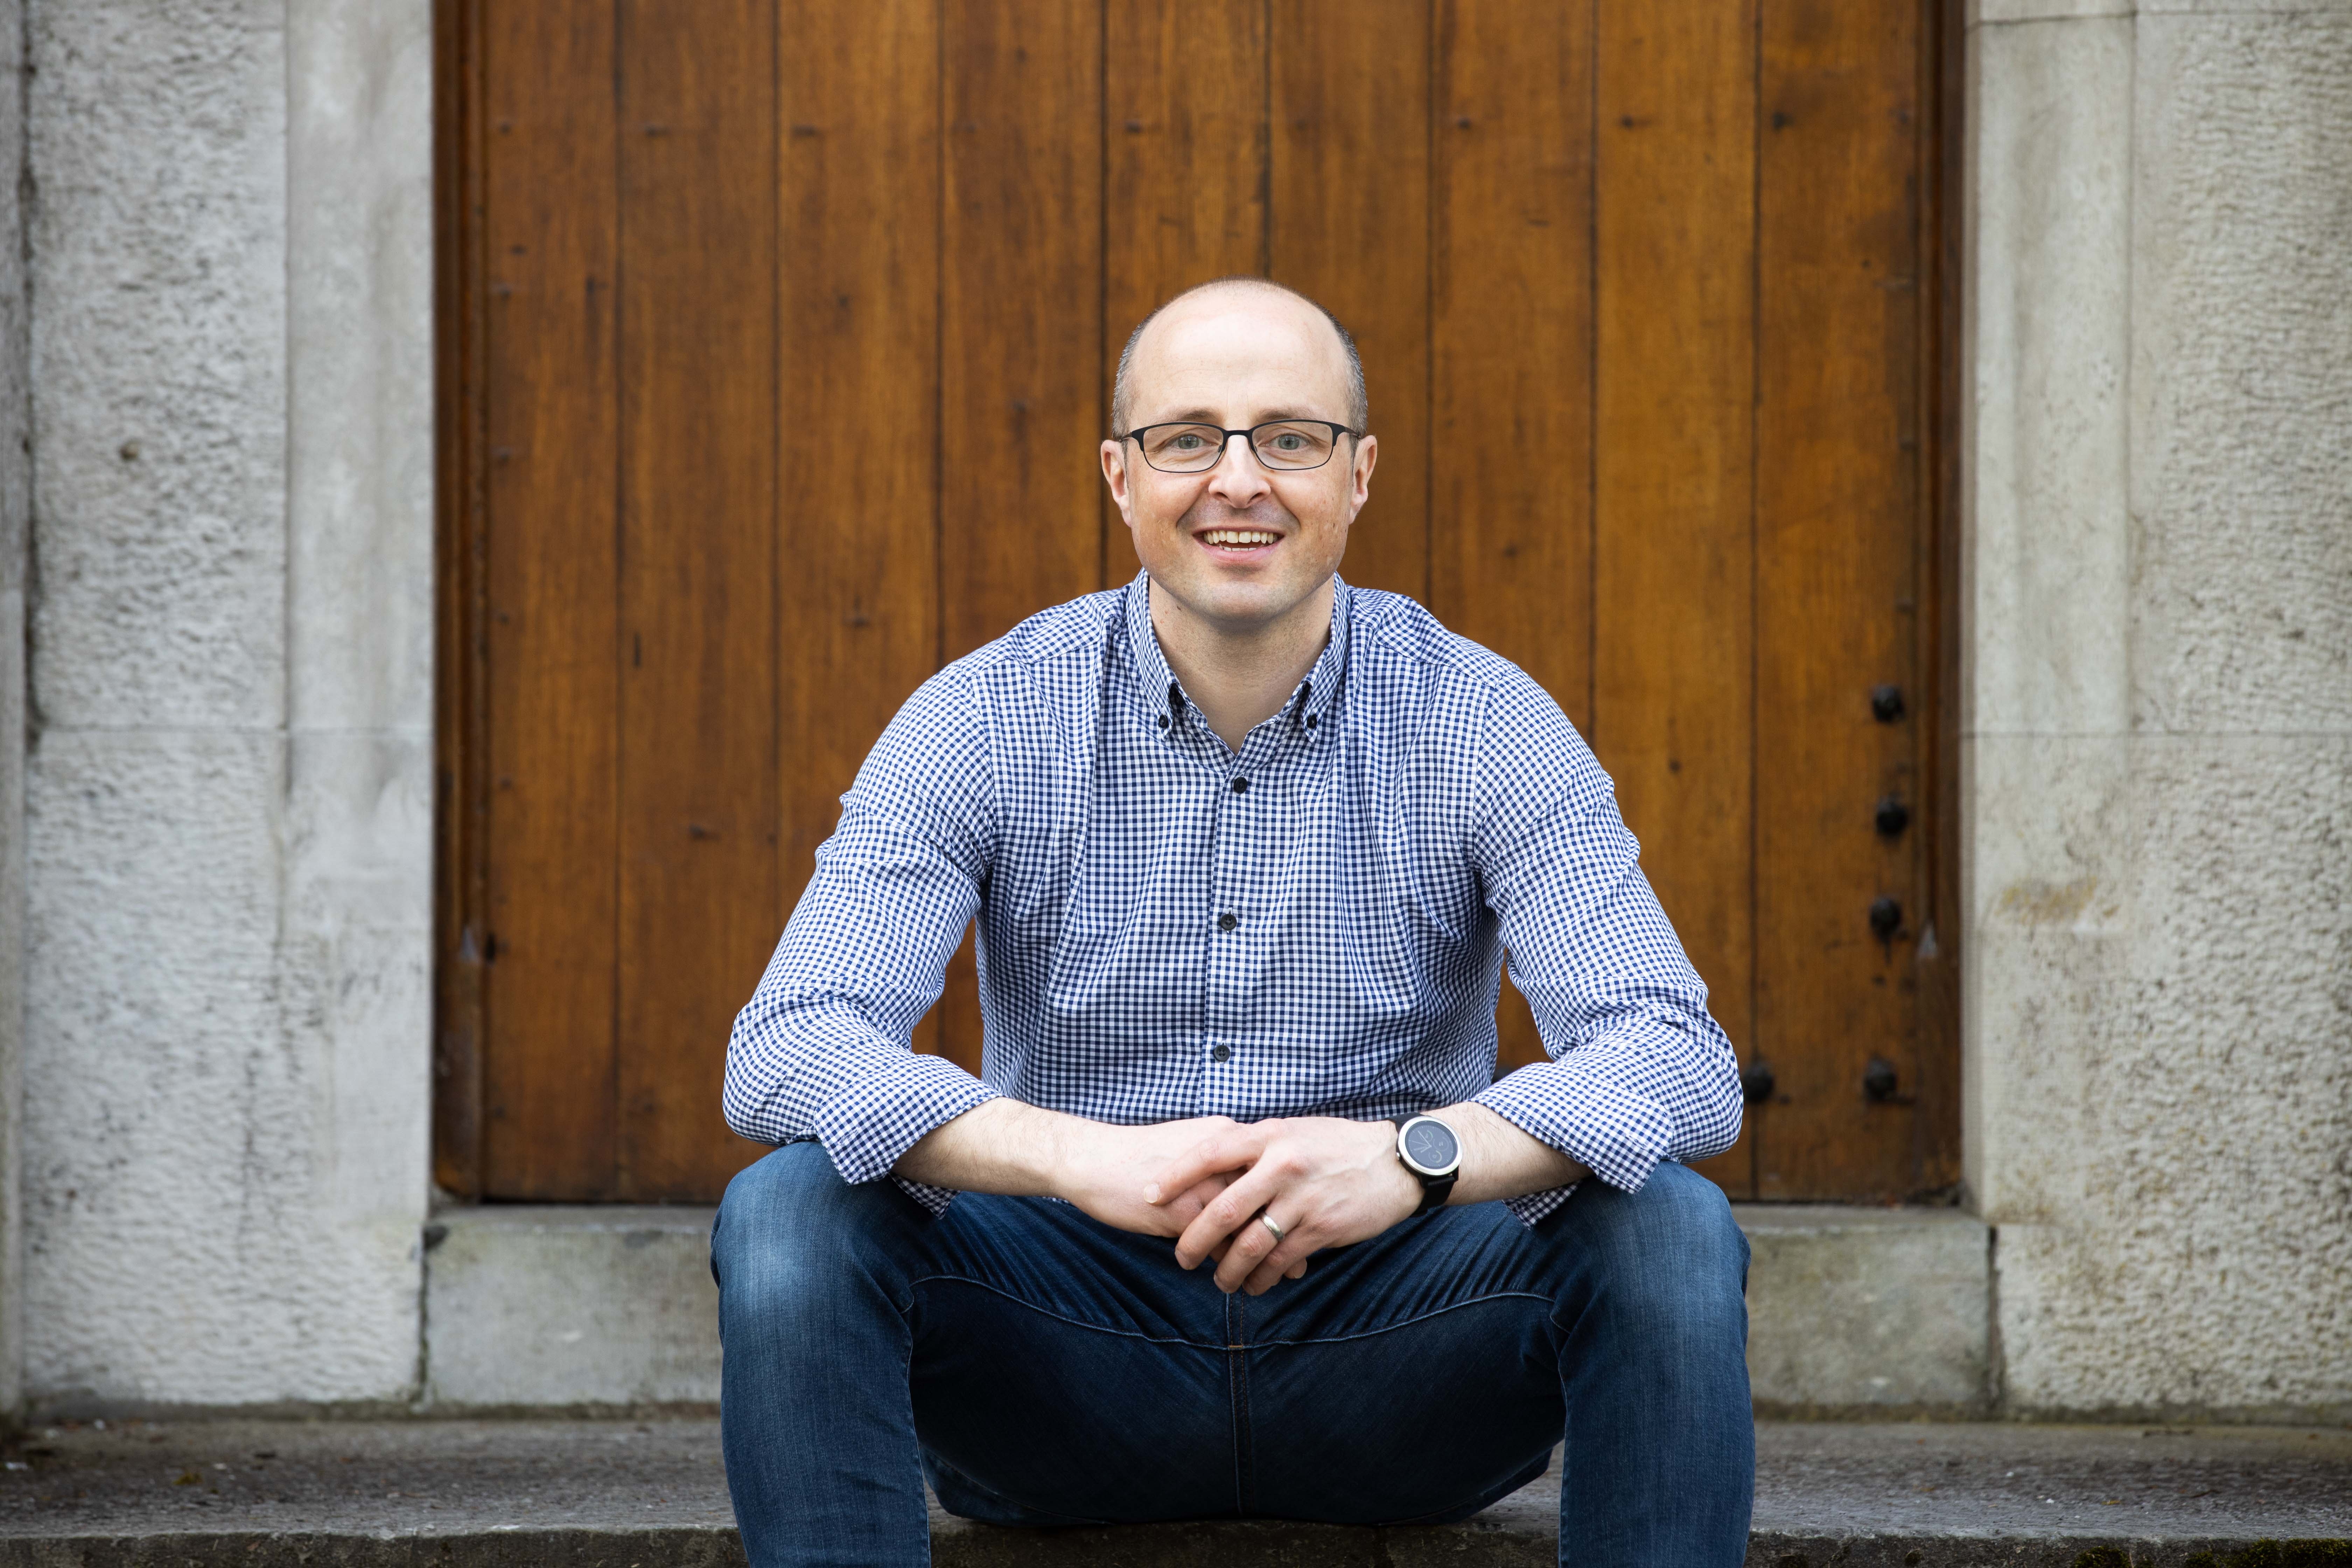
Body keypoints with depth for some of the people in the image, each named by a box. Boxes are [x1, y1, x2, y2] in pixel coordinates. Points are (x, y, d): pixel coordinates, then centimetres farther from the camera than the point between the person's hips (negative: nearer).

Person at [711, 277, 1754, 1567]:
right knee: (791, 1209, -26)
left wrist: (1414, 1156, -36)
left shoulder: (1483, 724, -4)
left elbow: (1679, 1065, -15)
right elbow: (783, 1052, -16)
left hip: (1382, 1334, 0)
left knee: (1670, 1233, -27)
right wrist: (1079, 1156, -35)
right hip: (1075, 1341, 0)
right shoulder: (987, 721, -4)